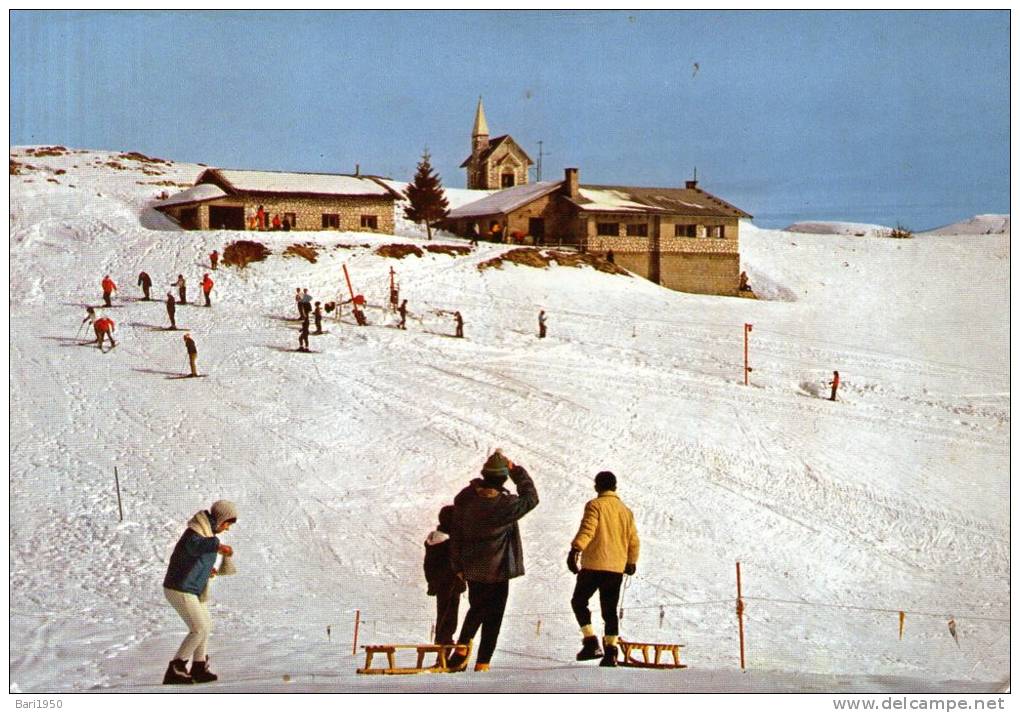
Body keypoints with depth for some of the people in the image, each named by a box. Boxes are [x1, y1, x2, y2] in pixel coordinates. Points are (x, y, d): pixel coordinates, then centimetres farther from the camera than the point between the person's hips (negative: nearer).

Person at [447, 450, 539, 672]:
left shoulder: (465, 498, -6)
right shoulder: (506, 505, -21)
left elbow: (456, 533, 3)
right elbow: (530, 498, -1)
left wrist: (458, 565, 13)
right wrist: (516, 470, 1)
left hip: (471, 568, 5)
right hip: (497, 570, -5)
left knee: (476, 609, 24)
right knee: (492, 616, 5)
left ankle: (461, 649, 16)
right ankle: (482, 663, 6)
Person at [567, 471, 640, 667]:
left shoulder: (595, 506, -4)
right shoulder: (626, 510, 14)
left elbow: (587, 530, -19)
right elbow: (633, 540, 17)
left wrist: (575, 550, -27)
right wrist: (632, 562, 31)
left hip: (594, 565, -5)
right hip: (617, 568, 5)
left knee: (579, 601, 10)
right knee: (610, 610, 10)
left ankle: (591, 641, -3)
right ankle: (611, 650, 1)